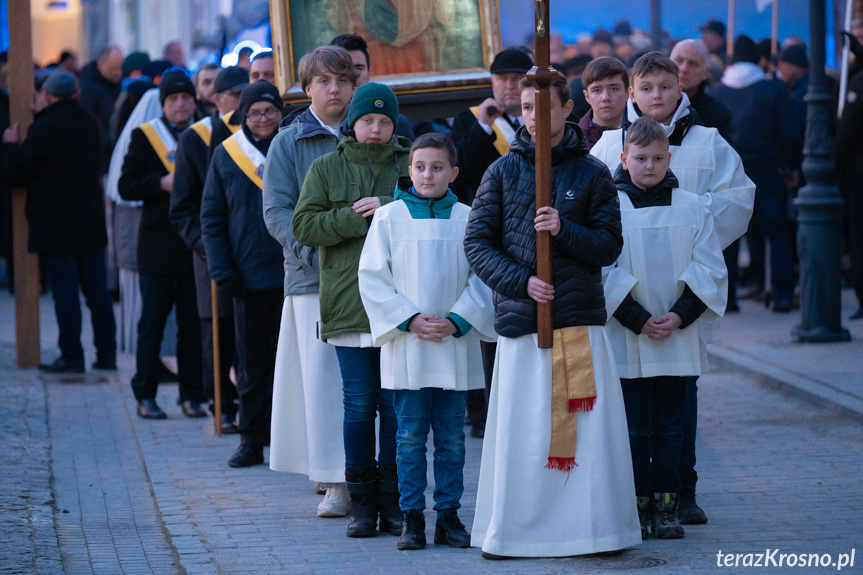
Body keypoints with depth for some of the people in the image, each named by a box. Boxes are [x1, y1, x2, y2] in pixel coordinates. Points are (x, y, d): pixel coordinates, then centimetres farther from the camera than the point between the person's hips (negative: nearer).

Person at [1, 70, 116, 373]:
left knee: (65, 294, -1)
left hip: (56, 227, -6)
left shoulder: (44, 128, -16)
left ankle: (71, 356, 1)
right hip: (92, 222, 6)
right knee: (98, 291, 10)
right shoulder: (90, 123, 5)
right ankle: (107, 353, 13)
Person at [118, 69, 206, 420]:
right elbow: (126, 186, 0)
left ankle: (191, 396, 10)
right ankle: (145, 395, 8)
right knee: (152, 323, 2)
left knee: (193, 325, 4)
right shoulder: (144, 137, 4)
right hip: (158, 245, -1)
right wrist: (161, 183, -14)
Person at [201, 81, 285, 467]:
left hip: (291, 273, -1)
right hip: (248, 275, 1)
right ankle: (252, 439, 13)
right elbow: (212, 218, 8)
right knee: (252, 363, 6)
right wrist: (222, 271, -2)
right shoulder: (227, 154, 5)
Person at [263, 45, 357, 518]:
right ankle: (334, 483, -3)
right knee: (322, 375, -5)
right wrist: (317, 253, -14)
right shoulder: (288, 143, 7)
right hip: (313, 279, -1)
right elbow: (277, 212, 0)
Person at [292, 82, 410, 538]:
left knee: (397, 403, 1)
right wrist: (356, 217, -11)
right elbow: (303, 225, 0)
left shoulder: (411, 166, 9)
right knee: (359, 405, 1)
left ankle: (393, 500, 9)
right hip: (349, 303, 0)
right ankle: (361, 501, 8)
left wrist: (390, 208, -14)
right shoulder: (326, 169, 10)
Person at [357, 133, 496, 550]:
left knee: (451, 437, 5)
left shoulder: (467, 218, 4)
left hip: (456, 345, 1)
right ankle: (411, 518, 8)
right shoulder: (389, 216, 1)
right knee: (410, 436, 1)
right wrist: (410, 320, -9)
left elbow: (483, 278, 4)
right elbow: (372, 278, 0)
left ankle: (448, 516, 12)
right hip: (406, 346, -1)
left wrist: (456, 321, -10)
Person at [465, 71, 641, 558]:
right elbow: (477, 243, 6)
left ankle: (596, 527, 4)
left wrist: (564, 230, -13)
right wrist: (520, 280, -9)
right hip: (521, 318, 0)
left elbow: (610, 245, 4)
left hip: (582, 317, 0)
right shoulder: (504, 171, 9)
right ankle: (511, 532, 7)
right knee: (520, 430, -1)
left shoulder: (593, 174, 8)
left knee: (588, 426, -4)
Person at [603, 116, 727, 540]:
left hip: (678, 340, 2)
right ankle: (637, 508, 8)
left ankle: (665, 508, 12)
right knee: (634, 427, 1)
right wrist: (638, 320, -13)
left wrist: (680, 316, -9)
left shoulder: (691, 208, 5)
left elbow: (710, 270, 3)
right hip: (626, 339, -2)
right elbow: (603, 271, -5)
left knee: (669, 426, 6)